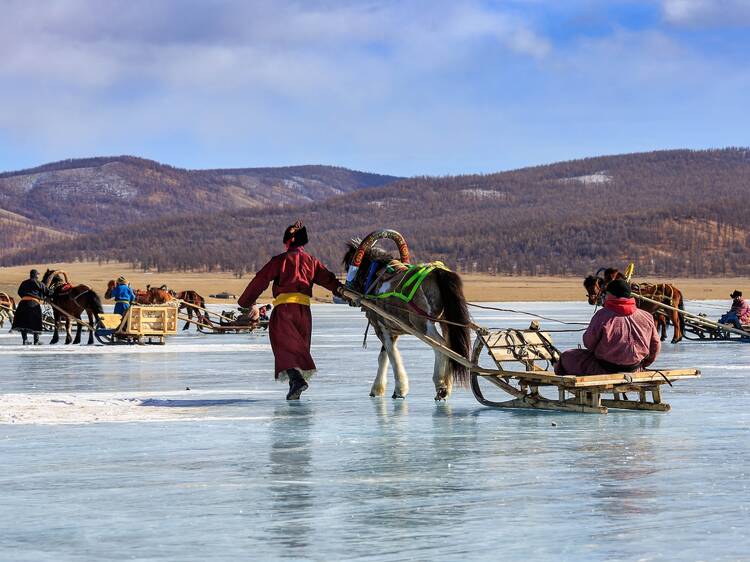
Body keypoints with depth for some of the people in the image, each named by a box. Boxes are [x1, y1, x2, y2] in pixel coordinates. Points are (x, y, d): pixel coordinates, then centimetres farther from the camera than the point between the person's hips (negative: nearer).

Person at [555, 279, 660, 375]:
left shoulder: (602, 316, -16)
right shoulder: (647, 317, -4)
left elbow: (588, 343, -9)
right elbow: (655, 345, 5)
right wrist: (643, 364, 21)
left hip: (604, 370, -5)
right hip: (635, 371, 5)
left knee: (567, 357, 12)